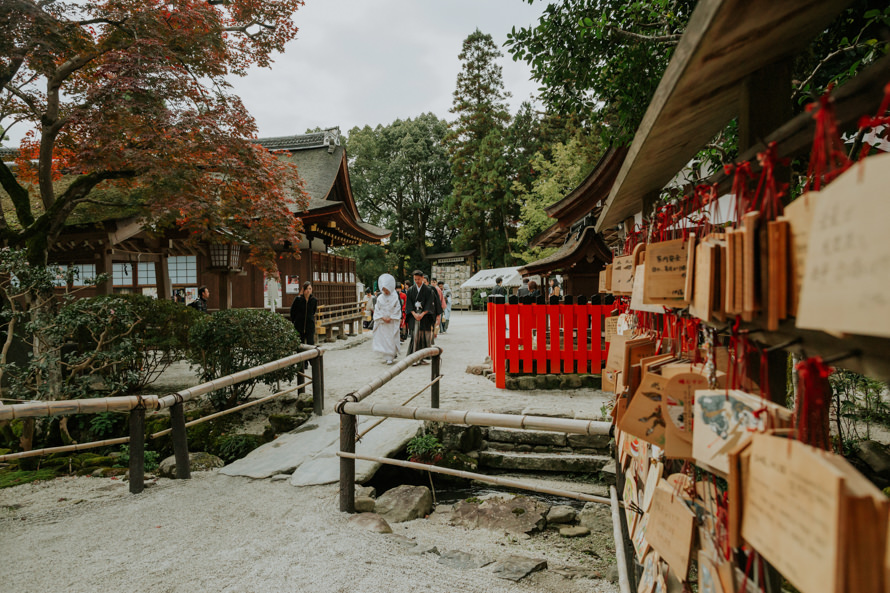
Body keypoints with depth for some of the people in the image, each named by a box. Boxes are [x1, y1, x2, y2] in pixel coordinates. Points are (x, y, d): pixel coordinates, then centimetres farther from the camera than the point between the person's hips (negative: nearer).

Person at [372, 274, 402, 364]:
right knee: (382, 339, 3)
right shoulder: (380, 298, 6)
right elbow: (377, 309, 5)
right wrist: (383, 317, -9)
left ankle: (390, 357, 0)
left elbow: (397, 310, -4)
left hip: (392, 322, -3)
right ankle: (386, 356, 15)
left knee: (391, 339, -4)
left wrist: (390, 318, -11)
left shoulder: (395, 297, -3)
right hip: (381, 322, 3)